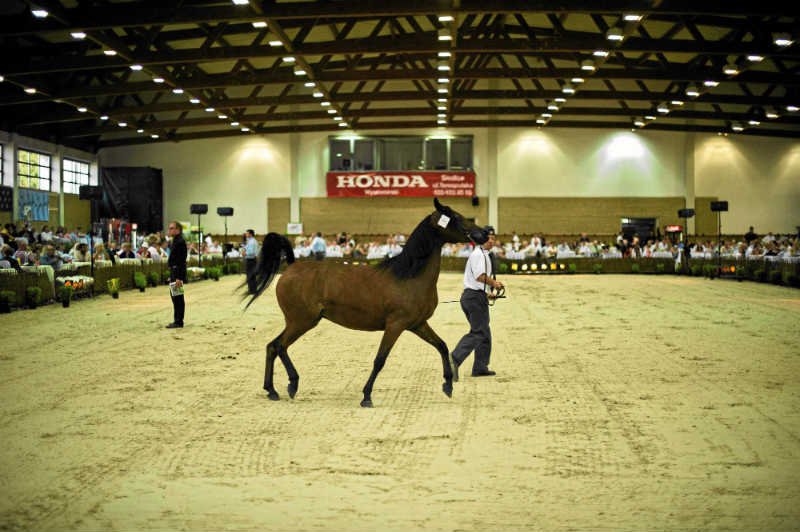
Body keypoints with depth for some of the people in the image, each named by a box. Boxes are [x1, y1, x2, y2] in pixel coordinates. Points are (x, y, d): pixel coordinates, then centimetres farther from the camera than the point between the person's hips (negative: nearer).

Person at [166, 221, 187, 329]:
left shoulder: (180, 242, -16)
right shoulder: (175, 241, 15)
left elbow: (181, 261, -21)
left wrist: (179, 278, -24)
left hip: (178, 273, -10)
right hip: (174, 272, 10)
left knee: (178, 298, -6)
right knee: (176, 298, 14)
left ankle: (178, 322, -3)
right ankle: (177, 321, 20)